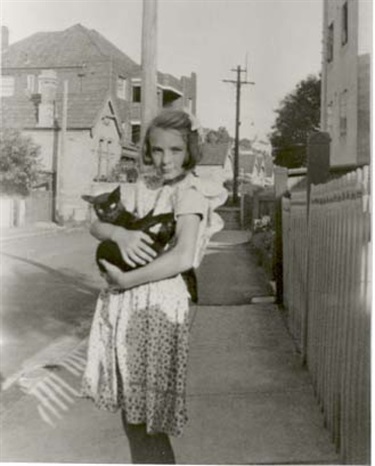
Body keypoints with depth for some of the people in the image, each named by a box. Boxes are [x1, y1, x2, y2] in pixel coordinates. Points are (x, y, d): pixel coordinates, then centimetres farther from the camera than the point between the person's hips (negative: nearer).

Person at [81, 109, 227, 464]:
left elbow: (183, 258, -22)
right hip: (124, 305, 7)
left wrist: (124, 281, -17)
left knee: (146, 421, 2)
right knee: (132, 413, 17)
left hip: (157, 304, -7)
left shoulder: (189, 192, -8)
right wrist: (119, 233, -17)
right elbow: (96, 226, 6)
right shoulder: (143, 189, 12)